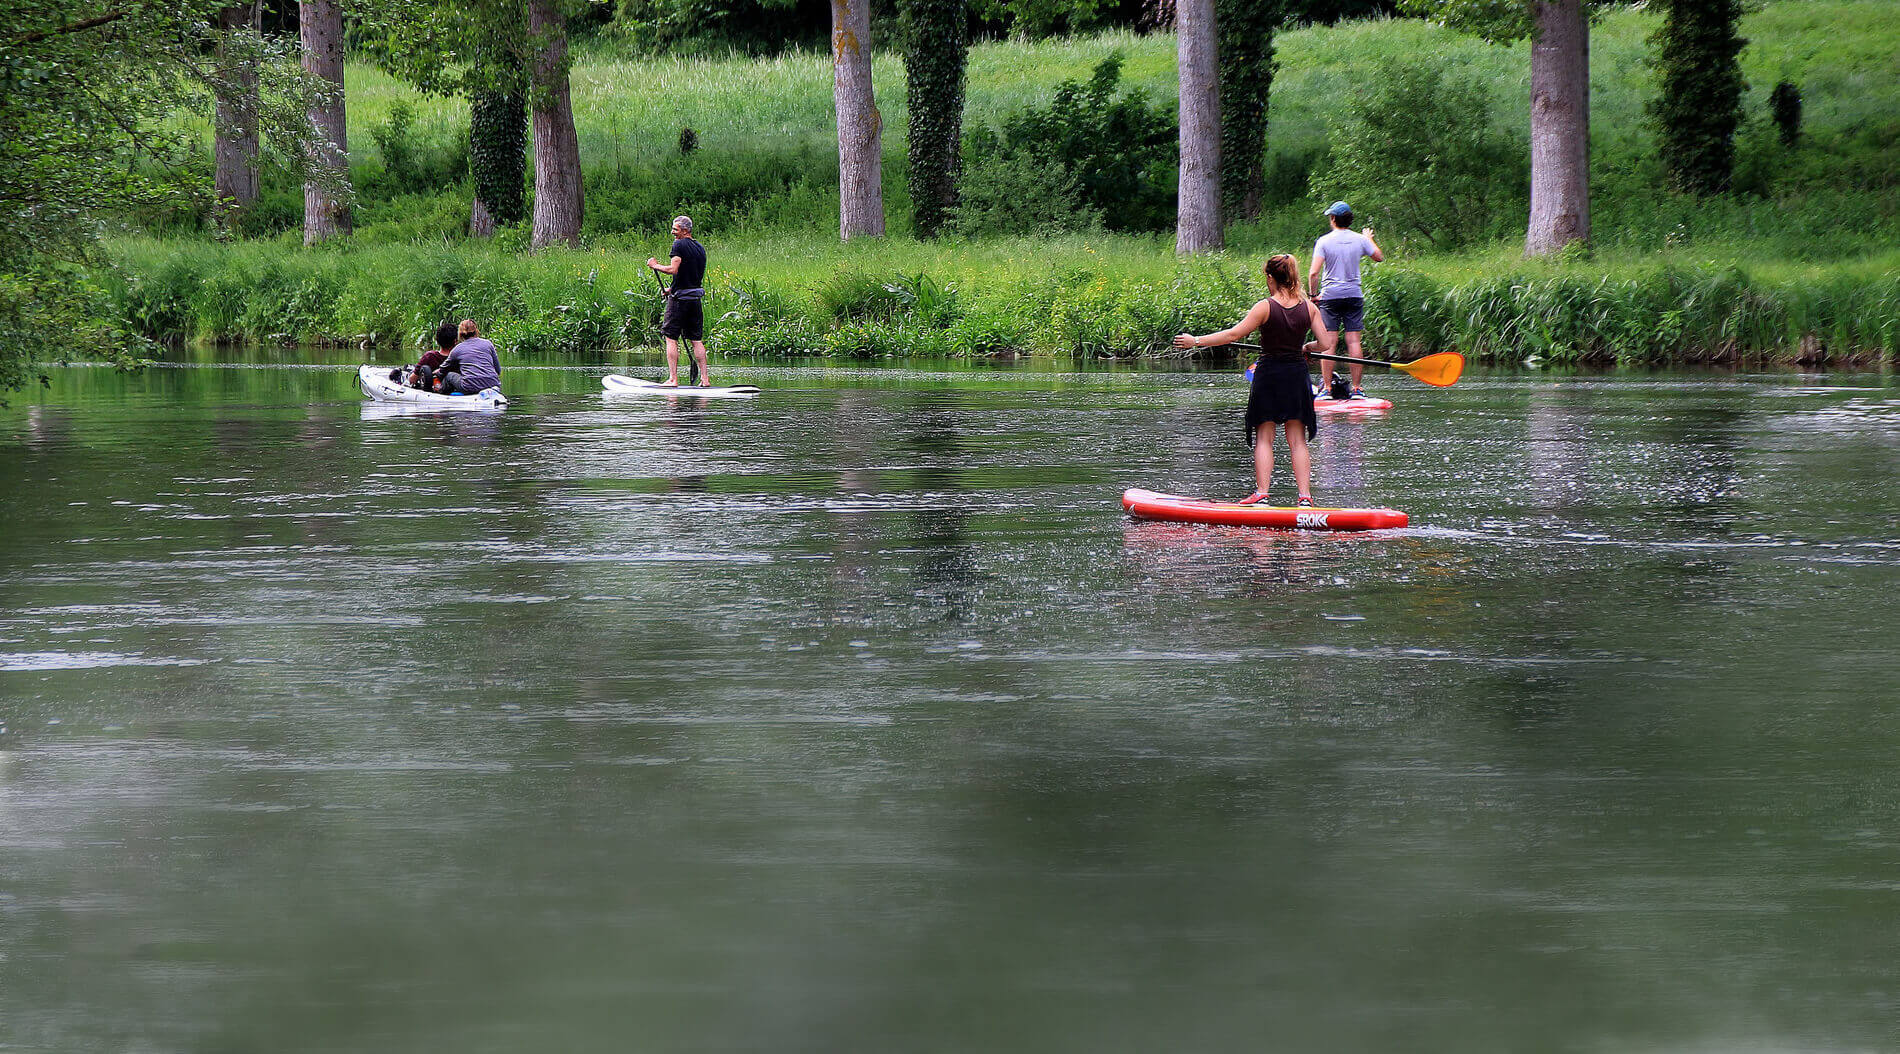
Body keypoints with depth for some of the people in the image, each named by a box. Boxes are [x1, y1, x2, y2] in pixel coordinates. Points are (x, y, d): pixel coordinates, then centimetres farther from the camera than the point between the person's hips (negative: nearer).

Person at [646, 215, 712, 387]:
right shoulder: (700, 248, 15)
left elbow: (673, 269, -21)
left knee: (671, 338, -2)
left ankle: (673, 378, -8)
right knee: (696, 339, 11)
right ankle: (705, 378, 7)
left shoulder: (679, 245, -10)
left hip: (679, 300, -7)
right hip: (696, 298, 7)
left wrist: (656, 265, -4)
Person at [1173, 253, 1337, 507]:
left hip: (1268, 374, -3)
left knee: (1264, 438, 5)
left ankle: (1261, 493, -3)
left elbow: (1233, 335, -12)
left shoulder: (1266, 307, -13)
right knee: (1297, 440, 7)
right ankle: (1305, 496, 1)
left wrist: (1196, 341, -5)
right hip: (1297, 376, 3)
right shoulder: (1308, 307, -2)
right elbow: (1326, 343, -2)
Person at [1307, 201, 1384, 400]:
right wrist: (1369, 240, 35)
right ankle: (1356, 388, 1)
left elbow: (1313, 273, -14)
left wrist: (1314, 294, 0)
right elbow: (1379, 257, 19)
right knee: (1354, 341, 2)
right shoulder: (1360, 240, 1)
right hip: (1354, 295, 2)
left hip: (1330, 295, -2)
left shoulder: (1324, 241, -7)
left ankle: (1327, 387, -2)